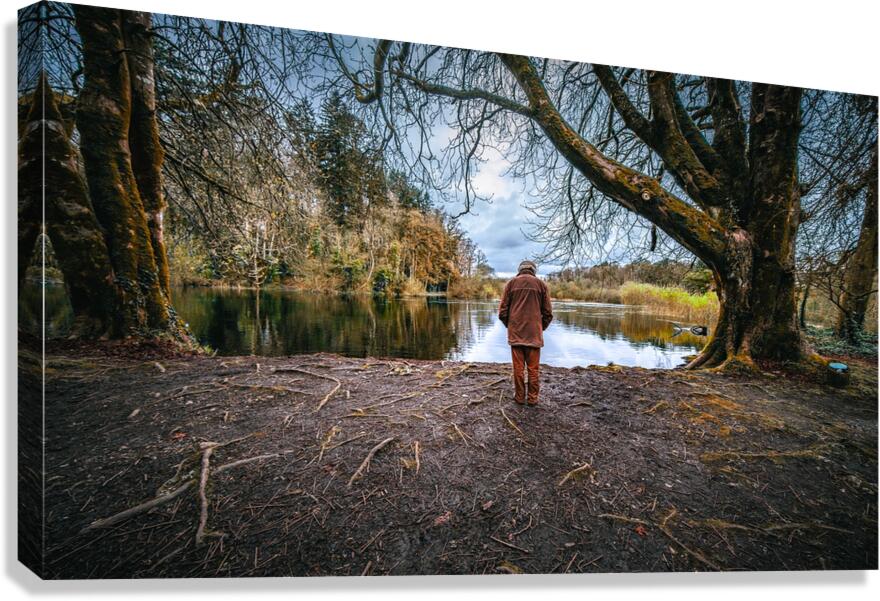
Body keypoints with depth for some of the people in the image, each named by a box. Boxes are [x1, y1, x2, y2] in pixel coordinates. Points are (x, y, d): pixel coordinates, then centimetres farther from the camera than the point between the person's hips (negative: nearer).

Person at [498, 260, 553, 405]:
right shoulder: (541, 284, 5)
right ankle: (533, 398, 13)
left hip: (515, 333, 0)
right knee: (533, 368, 7)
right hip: (534, 334, 0)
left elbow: (502, 312, 1)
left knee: (518, 367, 6)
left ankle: (519, 397, 14)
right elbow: (548, 313, 2)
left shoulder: (511, 283, 5)